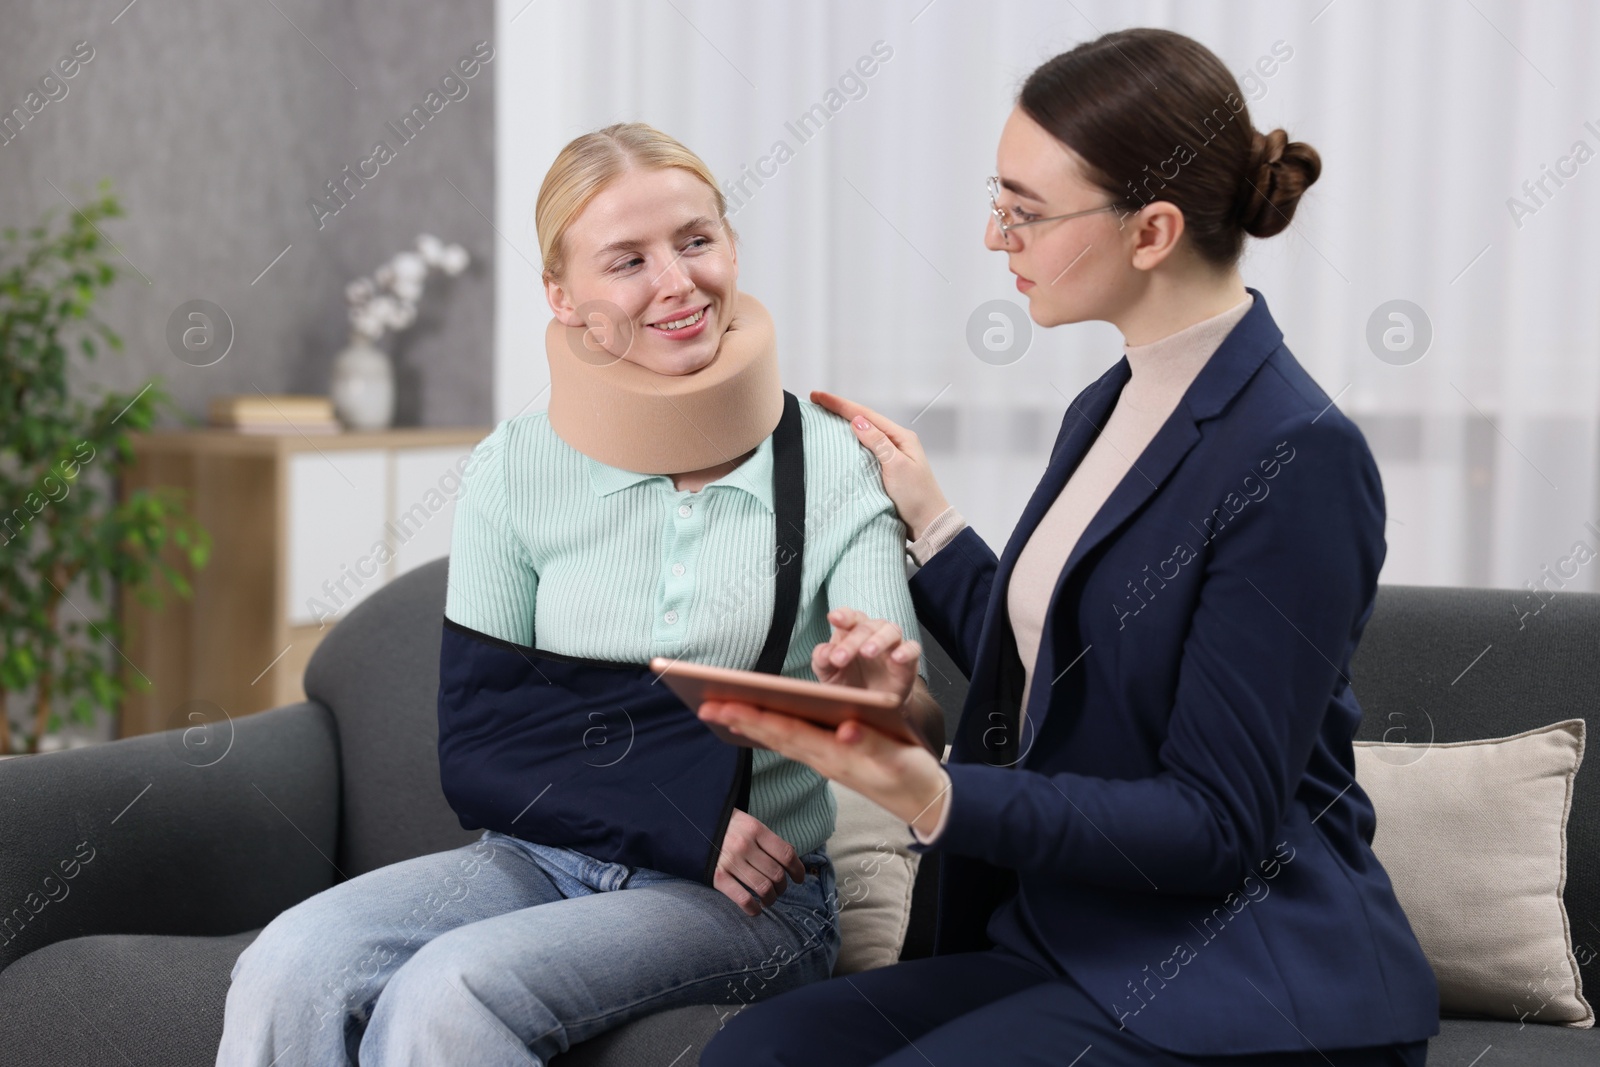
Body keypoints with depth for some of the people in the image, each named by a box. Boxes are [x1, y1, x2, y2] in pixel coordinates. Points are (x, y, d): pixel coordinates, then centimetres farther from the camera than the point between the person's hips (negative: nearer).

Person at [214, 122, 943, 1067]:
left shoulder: (837, 468, -2)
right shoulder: (515, 471, 2)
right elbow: (476, 758, 0)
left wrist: (871, 695, -37)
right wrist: (681, 826, -13)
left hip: (749, 902, -2)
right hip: (544, 857, 2)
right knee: (291, 970, -27)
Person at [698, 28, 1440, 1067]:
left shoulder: (1297, 456, -16)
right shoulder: (1106, 409, 12)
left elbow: (1218, 824, -17)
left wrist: (937, 800, -28)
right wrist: (929, 523, 18)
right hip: (1062, 948, 8)